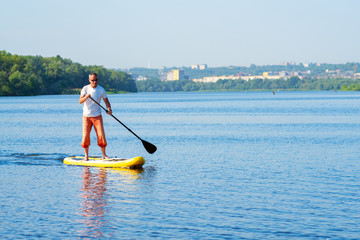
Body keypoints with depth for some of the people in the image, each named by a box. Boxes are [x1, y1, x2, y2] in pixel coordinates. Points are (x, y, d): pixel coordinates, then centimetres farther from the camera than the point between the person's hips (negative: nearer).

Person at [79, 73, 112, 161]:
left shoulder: (101, 89, -2)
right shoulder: (85, 88, -4)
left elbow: (106, 101, 4)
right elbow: (80, 101, -12)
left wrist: (109, 109, -16)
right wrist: (86, 97, -33)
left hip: (97, 116, 0)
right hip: (86, 116, 0)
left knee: (101, 135, -6)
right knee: (85, 136, -2)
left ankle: (104, 154, 6)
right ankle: (86, 156, 10)